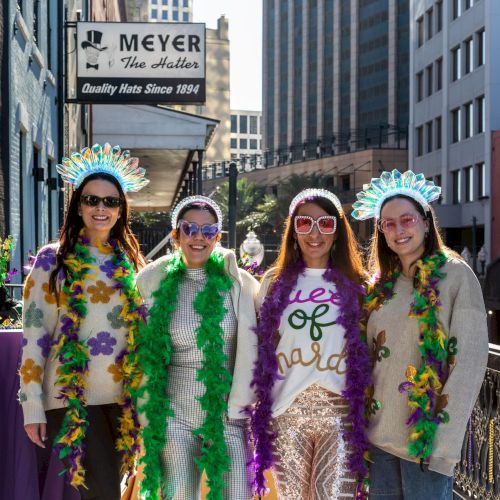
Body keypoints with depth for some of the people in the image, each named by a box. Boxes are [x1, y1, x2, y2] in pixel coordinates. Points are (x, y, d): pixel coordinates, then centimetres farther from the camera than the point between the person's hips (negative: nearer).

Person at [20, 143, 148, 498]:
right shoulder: (53, 260, -1)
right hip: (72, 398, -4)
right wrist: (32, 405, -8)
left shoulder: (130, 262, 10)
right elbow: (34, 334, -4)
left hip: (122, 398, 4)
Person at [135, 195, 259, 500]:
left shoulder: (237, 281, -3)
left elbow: (249, 349, -5)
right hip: (174, 414, 1)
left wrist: (238, 408, -7)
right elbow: (145, 352, 9)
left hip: (228, 414, -1)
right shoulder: (153, 281, 3)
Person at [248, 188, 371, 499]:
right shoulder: (275, 283, 10)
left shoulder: (355, 284, 7)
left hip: (341, 413, -2)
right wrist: (259, 408, 9)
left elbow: (367, 351, 8)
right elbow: (263, 349, 14)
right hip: (286, 412, 2)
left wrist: (367, 411, 3)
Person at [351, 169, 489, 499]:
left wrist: (446, 441, -16)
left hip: (425, 439, -5)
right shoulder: (381, 286, 12)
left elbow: (470, 359, -10)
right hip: (379, 437, 5)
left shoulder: (455, 275, -4)